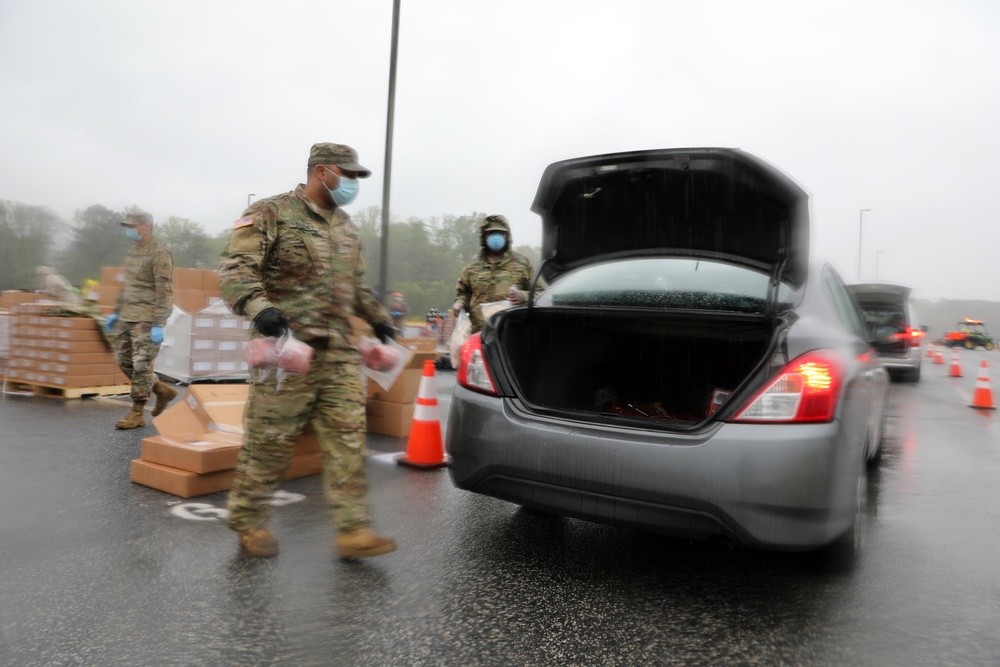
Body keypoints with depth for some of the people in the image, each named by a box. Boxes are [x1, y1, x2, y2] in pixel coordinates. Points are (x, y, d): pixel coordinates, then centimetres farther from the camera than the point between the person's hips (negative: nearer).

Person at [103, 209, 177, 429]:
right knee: (124, 361, 12)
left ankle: (137, 413, 6)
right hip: (126, 317, 9)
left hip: (145, 320, -9)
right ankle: (162, 390, 24)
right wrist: (116, 312, 22)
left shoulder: (159, 255, -12)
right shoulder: (133, 251, 15)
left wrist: (158, 325, -21)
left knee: (141, 364, -4)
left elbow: (165, 293, -17)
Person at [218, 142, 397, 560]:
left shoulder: (346, 226, 20)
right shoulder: (270, 214, -3)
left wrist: (376, 317, 26)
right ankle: (248, 520, 23)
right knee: (270, 440, 2)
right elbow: (235, 268, -12)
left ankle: (353, 530, 4)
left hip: (339, 352, 7)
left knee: (347, 438, 0)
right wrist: (258, 307, -28)